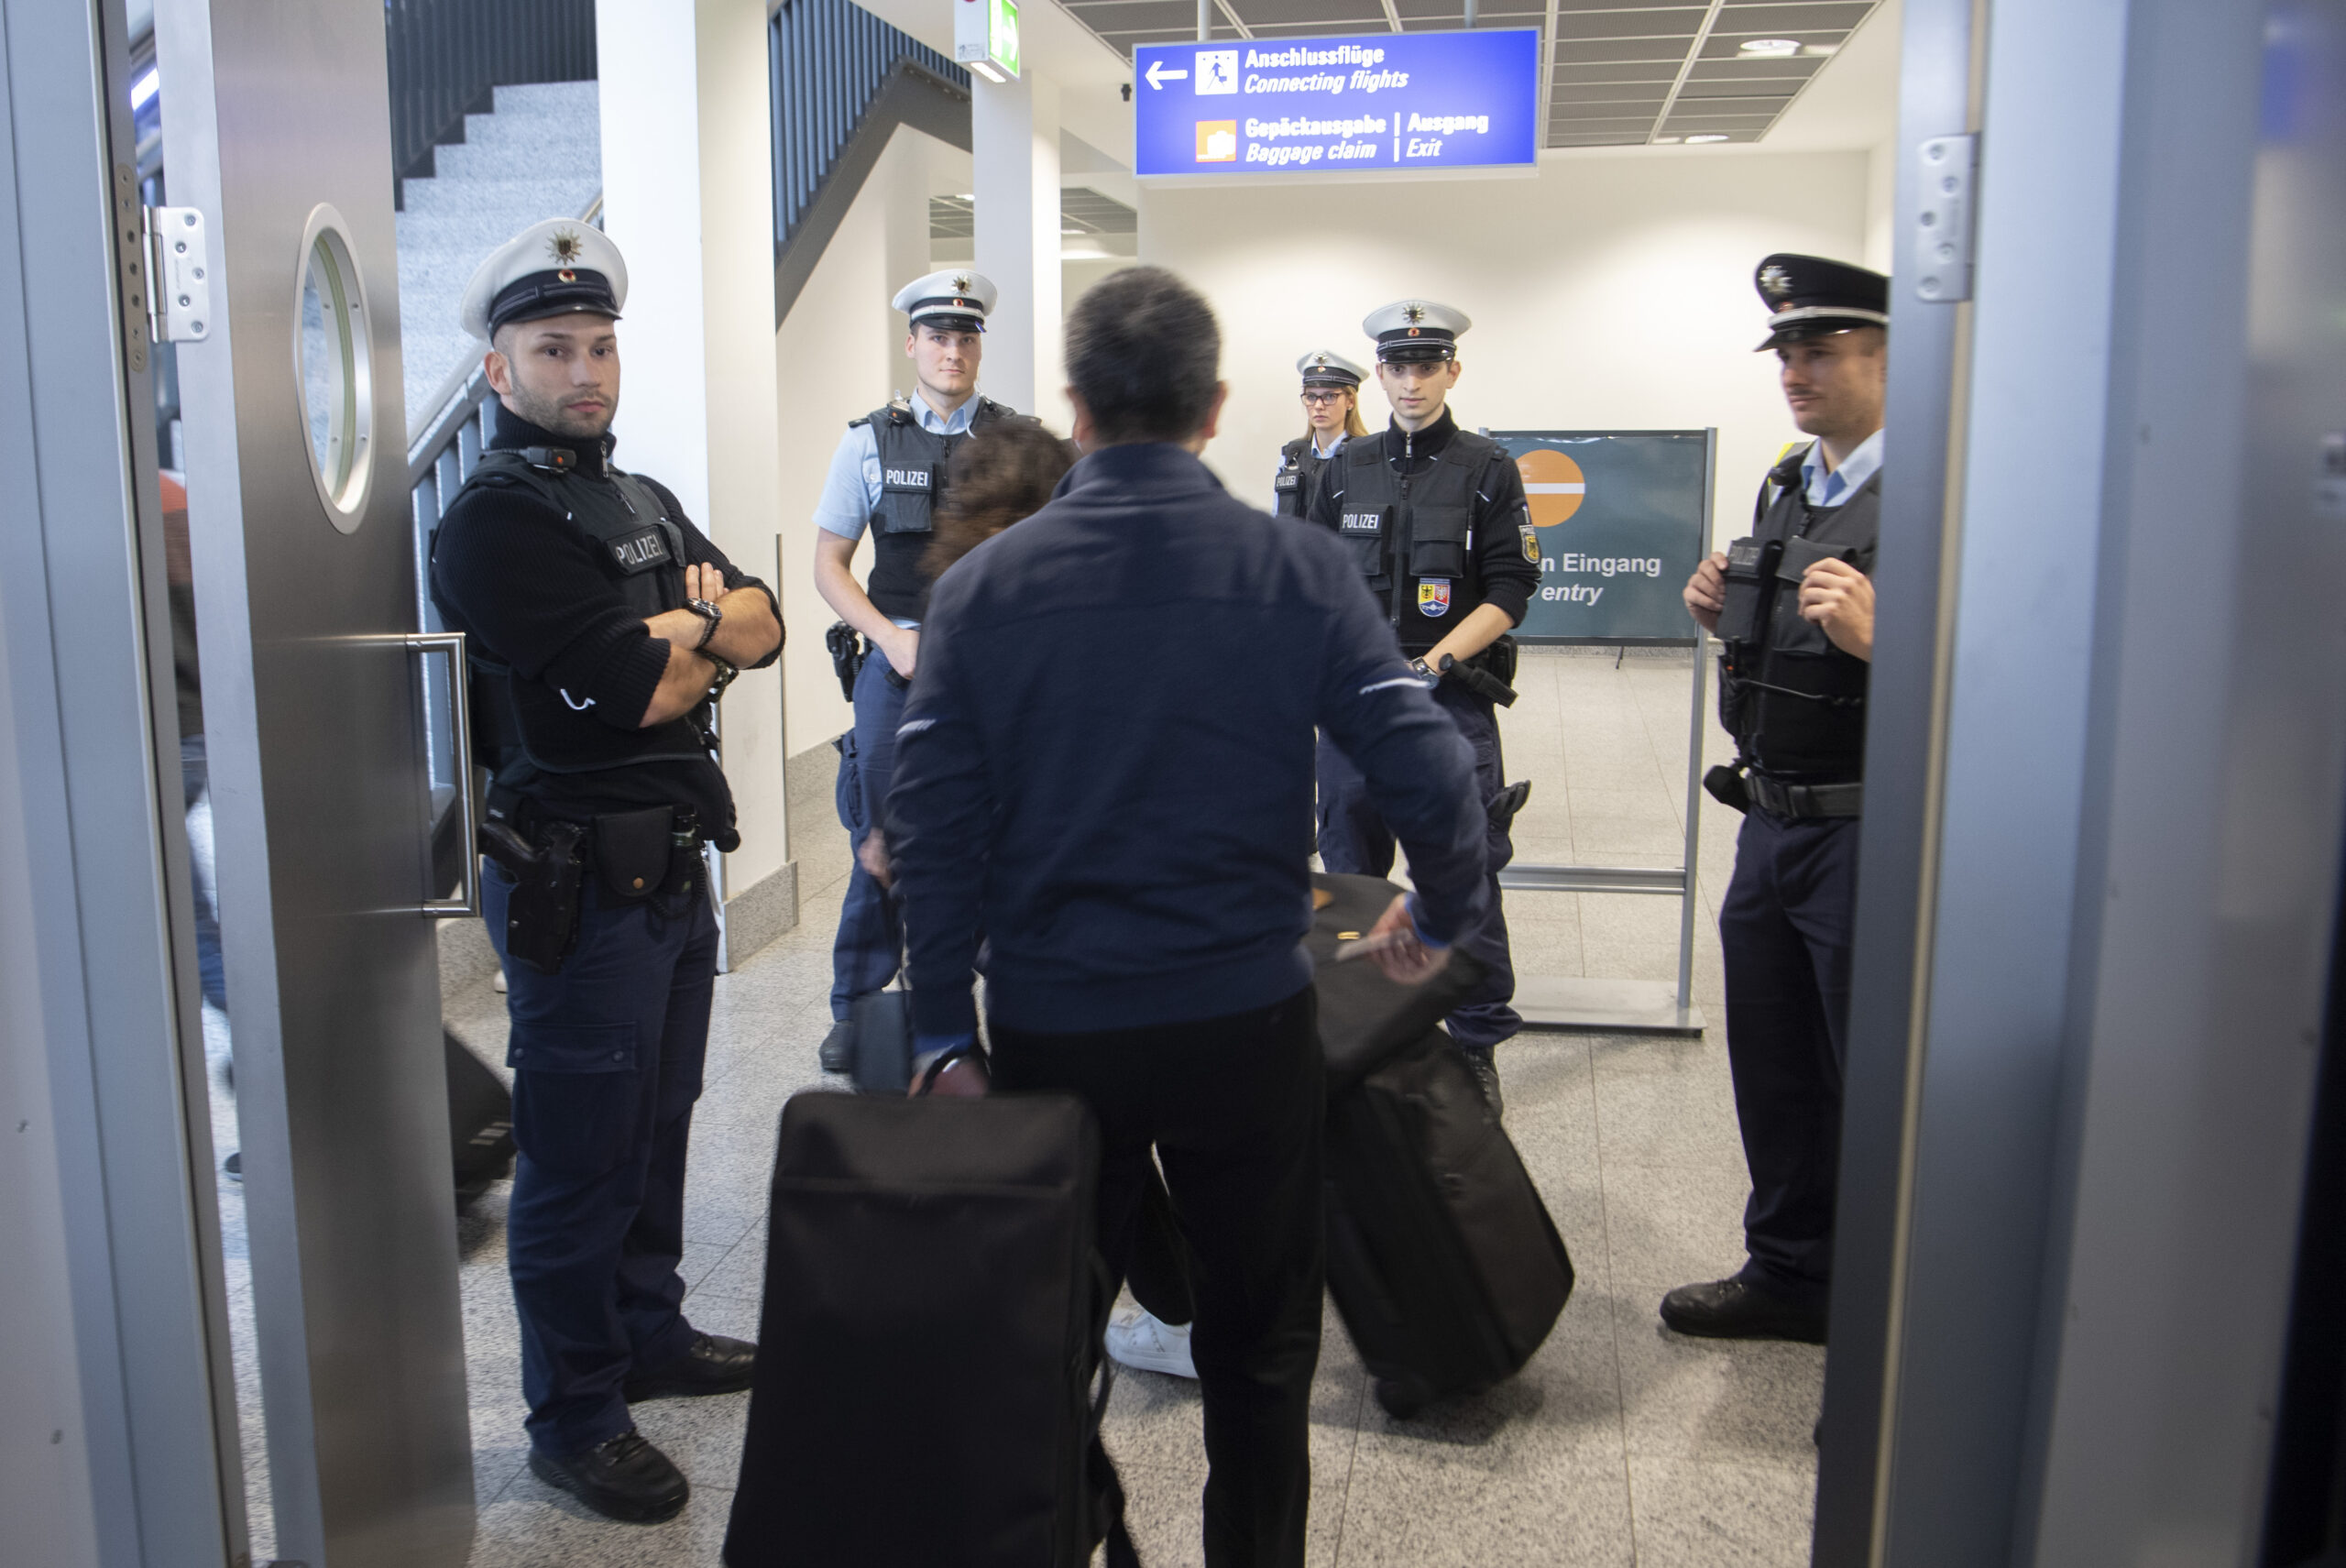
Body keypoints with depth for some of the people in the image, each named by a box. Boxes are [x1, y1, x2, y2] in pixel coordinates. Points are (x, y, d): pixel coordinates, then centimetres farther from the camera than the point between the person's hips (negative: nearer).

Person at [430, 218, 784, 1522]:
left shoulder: (645, 502, 15)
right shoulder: (499, 519, -14)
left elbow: (762, 627, 7)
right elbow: (632, 695, -22)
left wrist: (682, 622, -13)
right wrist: (703, 627, -3)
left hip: (675, 865, 8)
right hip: (578, 886, -8)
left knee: (659, 1124, 19)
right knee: (580, 1157, 2)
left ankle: (651, 1336, 36)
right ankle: (575, 1419, 17)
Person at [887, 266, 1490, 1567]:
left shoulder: (982, 588, -4)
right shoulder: (1298, 572, -7)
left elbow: (929, 826, -5)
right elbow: (1429, 775, -11)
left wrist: (943, 1023, 3)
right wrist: (1443, 916, 8)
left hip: (1050, 1023, 1)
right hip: (1244, 1018, -1)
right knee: (1259, 1338, 18)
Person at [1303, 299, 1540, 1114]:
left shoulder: (1487, 470, 1)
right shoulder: (1347, 469, 10)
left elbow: (1508, 594, -4)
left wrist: (1435, 660, -16)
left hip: (1451, 701, -3)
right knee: (1351, 868, 11)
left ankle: (1477, 1043, 11)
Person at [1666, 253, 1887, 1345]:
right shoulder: (1785, 488, 13)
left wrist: (1879, 638, -32)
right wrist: (1729, 620, 4)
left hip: (1868, 836, -8)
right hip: (1771, 823, 8)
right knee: (1774, 1072, 18)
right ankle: (1793, 1273, 36)